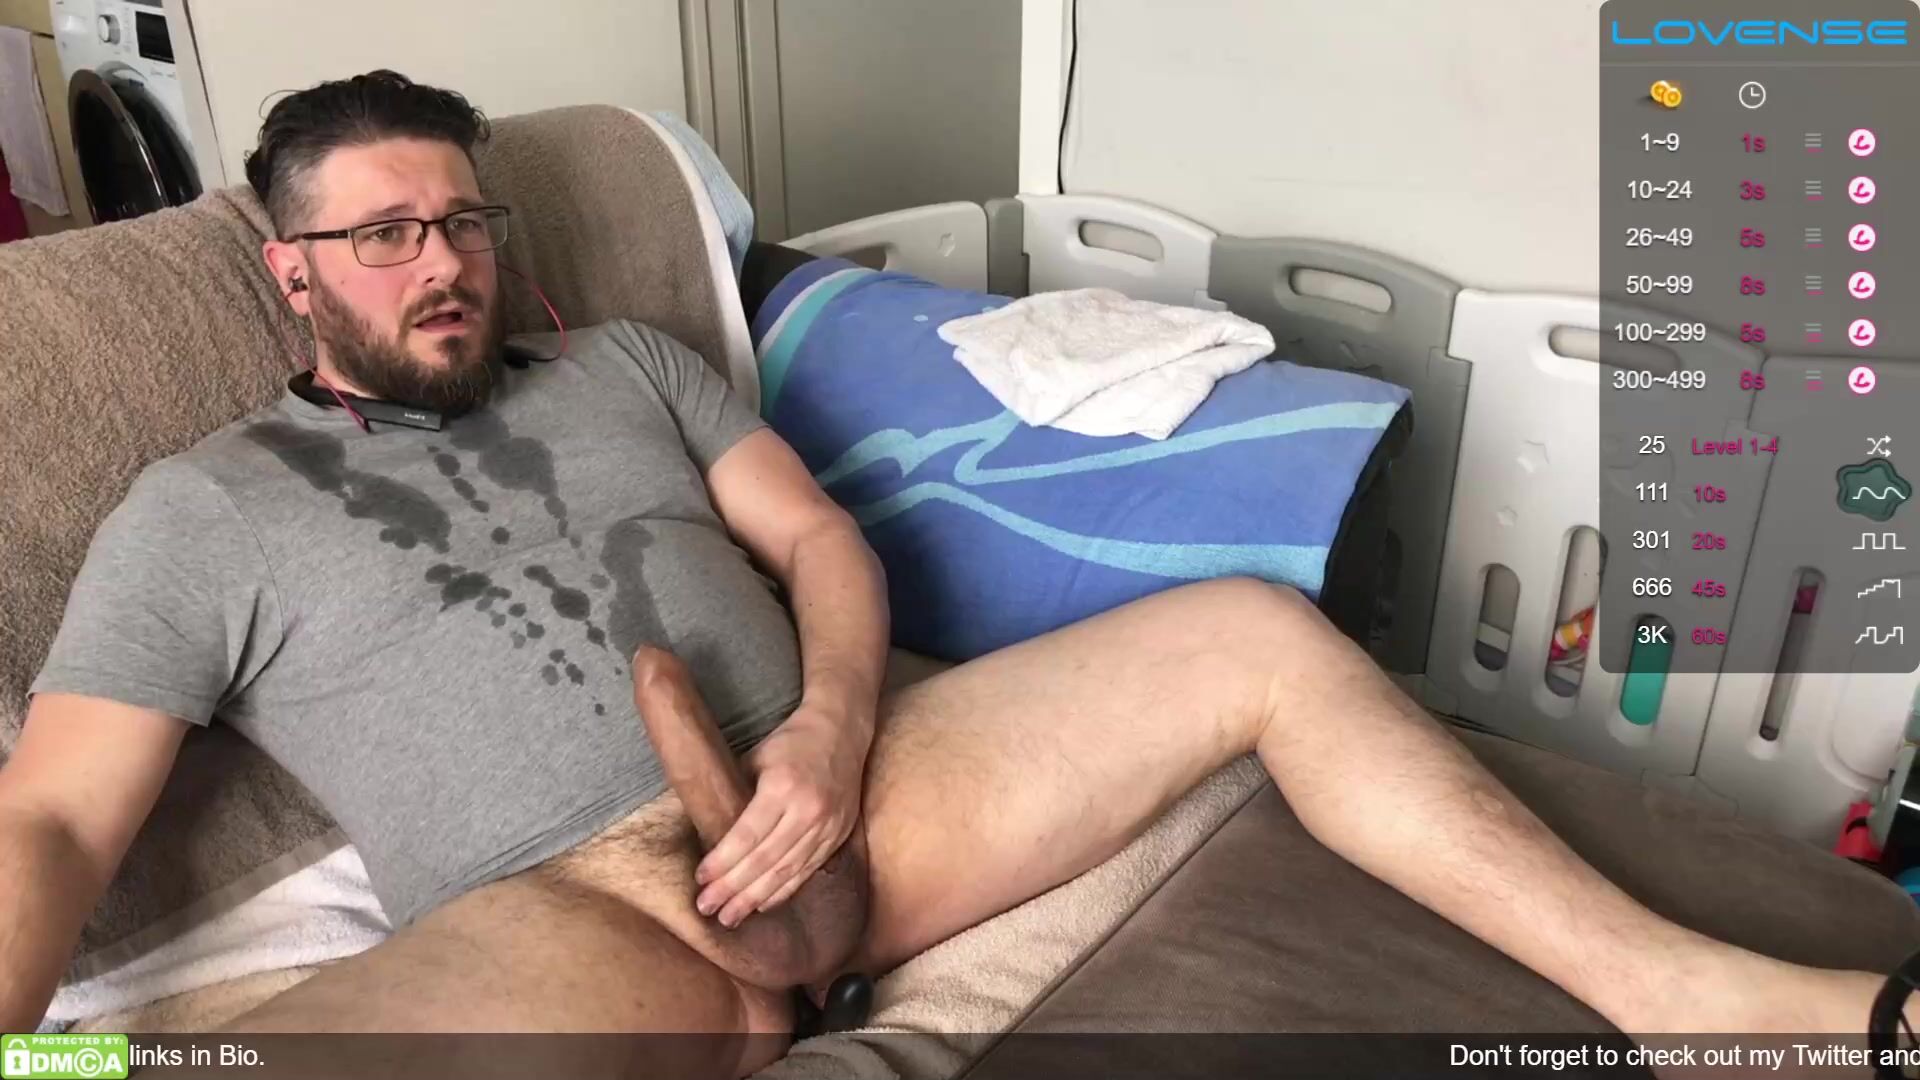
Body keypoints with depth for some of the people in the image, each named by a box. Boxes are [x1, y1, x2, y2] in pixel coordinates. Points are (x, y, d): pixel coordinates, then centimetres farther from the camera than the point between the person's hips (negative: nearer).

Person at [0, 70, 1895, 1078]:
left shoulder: (623, 358, 18)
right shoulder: (199, 510, 11)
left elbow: (819, 539, 10)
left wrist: (832, 725, -11)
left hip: (828, 795, 4)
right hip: (570, 917, -3)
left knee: (1258, 633, -4)